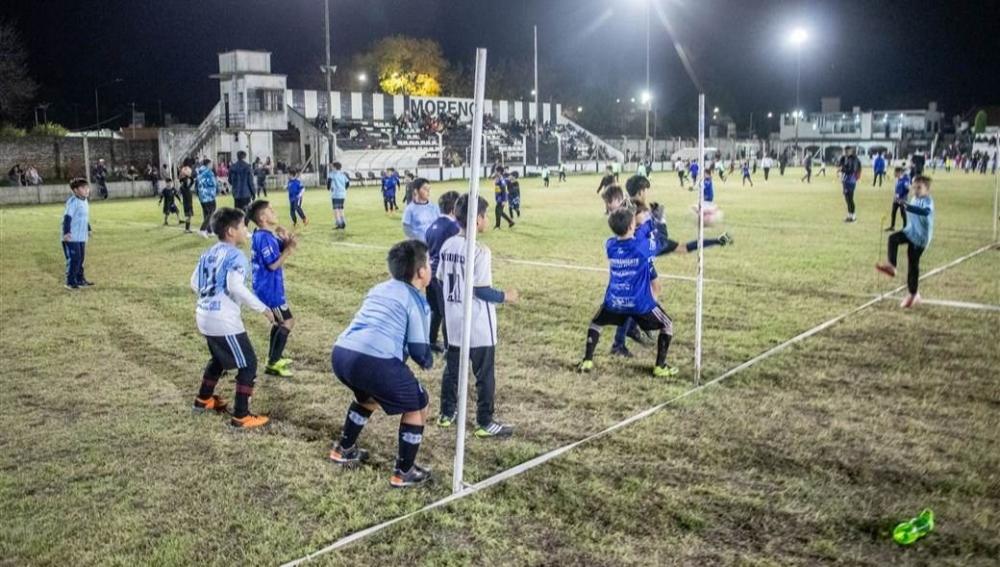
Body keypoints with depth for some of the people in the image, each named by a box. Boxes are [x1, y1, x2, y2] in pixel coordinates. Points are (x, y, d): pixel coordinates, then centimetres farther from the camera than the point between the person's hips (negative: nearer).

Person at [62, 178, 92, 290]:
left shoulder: (85, 202, 13)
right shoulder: (72, 202, -15)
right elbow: (67, 217, -20)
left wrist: (88, 230, 31)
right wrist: (66, 232, -24)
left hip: (82, 237, 9)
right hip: (72, 238, -9)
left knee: (80, 259, 14)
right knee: (73, 259, -7)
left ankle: (80, 279, 24)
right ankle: (70, 282, 0)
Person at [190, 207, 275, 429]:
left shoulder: (209, 253, 12)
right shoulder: (235, 255, -14)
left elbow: (195, 282, 15)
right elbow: (236, 287, -26)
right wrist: (263, 308, -21)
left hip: (204, 315, 9)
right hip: (223, 319, -9)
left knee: (218, 358, 31)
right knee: (248, 364, 0)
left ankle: (203, 400, 45)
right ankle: (241, 416, -1)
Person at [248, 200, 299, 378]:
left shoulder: (267, 235, 8)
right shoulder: (264, 238, -23)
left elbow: (284, 246, 13)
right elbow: (273, 264, -25)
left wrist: (288, 240, -8)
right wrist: (289, 248, -19)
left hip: (270, 287, 10)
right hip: (269, 289, -10)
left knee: (280, 321, 22)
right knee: (287, 322, -6)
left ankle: (273, 357, 33)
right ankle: (272, 364, -3)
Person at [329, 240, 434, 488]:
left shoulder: (379, 289, 26)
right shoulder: (416, 300, 4)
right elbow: (418, 348, 3)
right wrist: (428, 362, 26)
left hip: (341, 353, 8)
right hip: (374, 361, -8)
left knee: (368, 397, 37)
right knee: (417, 406, 13)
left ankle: (344, 450, 47)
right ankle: (404, 473, 18)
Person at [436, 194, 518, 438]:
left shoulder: (448, 245, 2)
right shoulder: (480, 251, -20)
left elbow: (441, 280, 8)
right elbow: (481, 290, -20)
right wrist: (505, 296, -5)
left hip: (454, 322, 7)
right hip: (478, 326, -7)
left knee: (452, 368, 19)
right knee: (485, 374, 4)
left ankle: (447, 413, 29)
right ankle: (485, 423, 12)